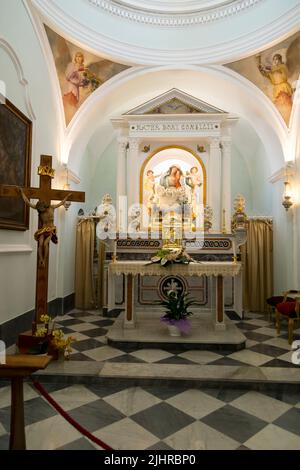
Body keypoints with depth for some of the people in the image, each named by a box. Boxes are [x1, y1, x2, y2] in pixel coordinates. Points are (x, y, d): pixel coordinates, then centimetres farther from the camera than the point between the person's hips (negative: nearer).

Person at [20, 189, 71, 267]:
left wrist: (67, 196, 20)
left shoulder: (52, 207, -2)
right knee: (40, 244, -17)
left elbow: (61, 203, 13)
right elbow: (27, 202, 1)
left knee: (45, 243, -19)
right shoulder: (38, 208, 0)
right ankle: (40, 260, -13)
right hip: (43, 229, 2)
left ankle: (44, 260, -11)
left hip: (51, 229, -2)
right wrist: (22, 192, 1)